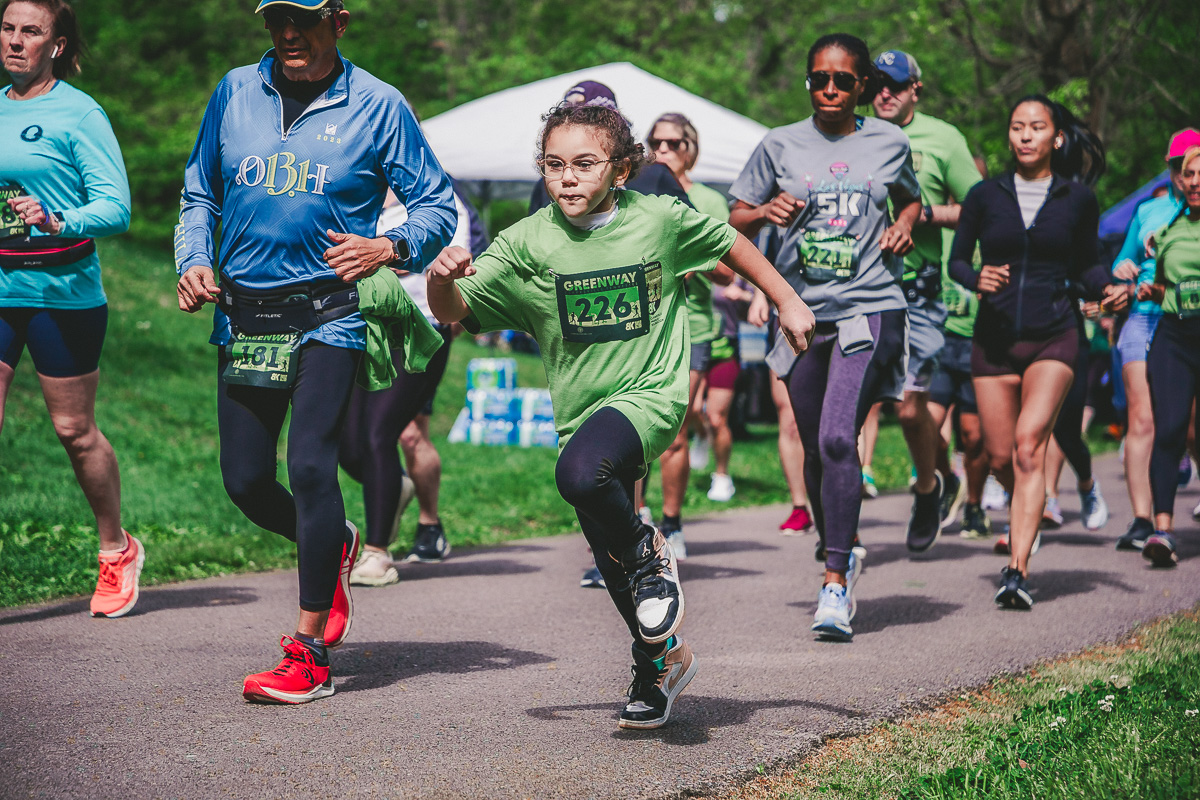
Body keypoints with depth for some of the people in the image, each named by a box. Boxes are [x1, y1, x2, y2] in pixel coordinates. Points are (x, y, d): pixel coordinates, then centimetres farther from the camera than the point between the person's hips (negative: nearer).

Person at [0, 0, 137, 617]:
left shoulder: (78, 113, -7)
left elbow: (116, 207, -13)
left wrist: (58, 223, -28)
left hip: (61, 290, -4)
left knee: (74, 431, 7)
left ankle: (116, 550, 29)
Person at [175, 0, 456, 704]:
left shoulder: (378, 106, -1)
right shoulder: (234, 93, 9)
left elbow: (438, 204, 4)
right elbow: (200, 194, 19)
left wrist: (390, 248, -15)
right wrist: (194, 261, 2)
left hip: (327, 315, -4)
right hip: (243, 314, 4)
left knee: (310, 465, -17)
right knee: (245, 481, 5)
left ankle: (311, 654, -10)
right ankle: (334, 548, 38)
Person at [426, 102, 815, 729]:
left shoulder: (659, 219, -6)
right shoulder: (528, 242, -5)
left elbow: (729, 244, 12)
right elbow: (454, 312, -8)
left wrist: (787, 303, 18)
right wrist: (442, 279, -29)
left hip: (651, 394, -4)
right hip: (582, 412, 4)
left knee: (580, 472, -35)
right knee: (611, 562, 14)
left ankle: (649, 553, -6)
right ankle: (660, 661, 39)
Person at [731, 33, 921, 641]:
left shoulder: (890, 143, 7)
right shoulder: (781, 145, 6)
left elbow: (910, 199, 25)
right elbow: (736, 221, 11)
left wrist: (903, 226, 3)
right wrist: (766, 212, -10)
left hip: (869, 307, -2)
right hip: (802, 310, 3)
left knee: (838, 439, -19)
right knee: (815, 450, 11)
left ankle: (835, 585, -18)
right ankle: (841, 549, 36)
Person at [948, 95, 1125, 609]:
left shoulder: (1078, 198, 3)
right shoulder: (985, 195, 4)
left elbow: (1085, 264, 14)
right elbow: (956, 260, 9)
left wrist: (1107, 288, -6)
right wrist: (976, 279, -12)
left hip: (1054, 338, -2)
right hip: (994, 337, 2)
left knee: (1028, 447, -19)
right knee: (1000, 459, 7)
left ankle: (1017, 570, -23)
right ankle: (1027, 512, 42)